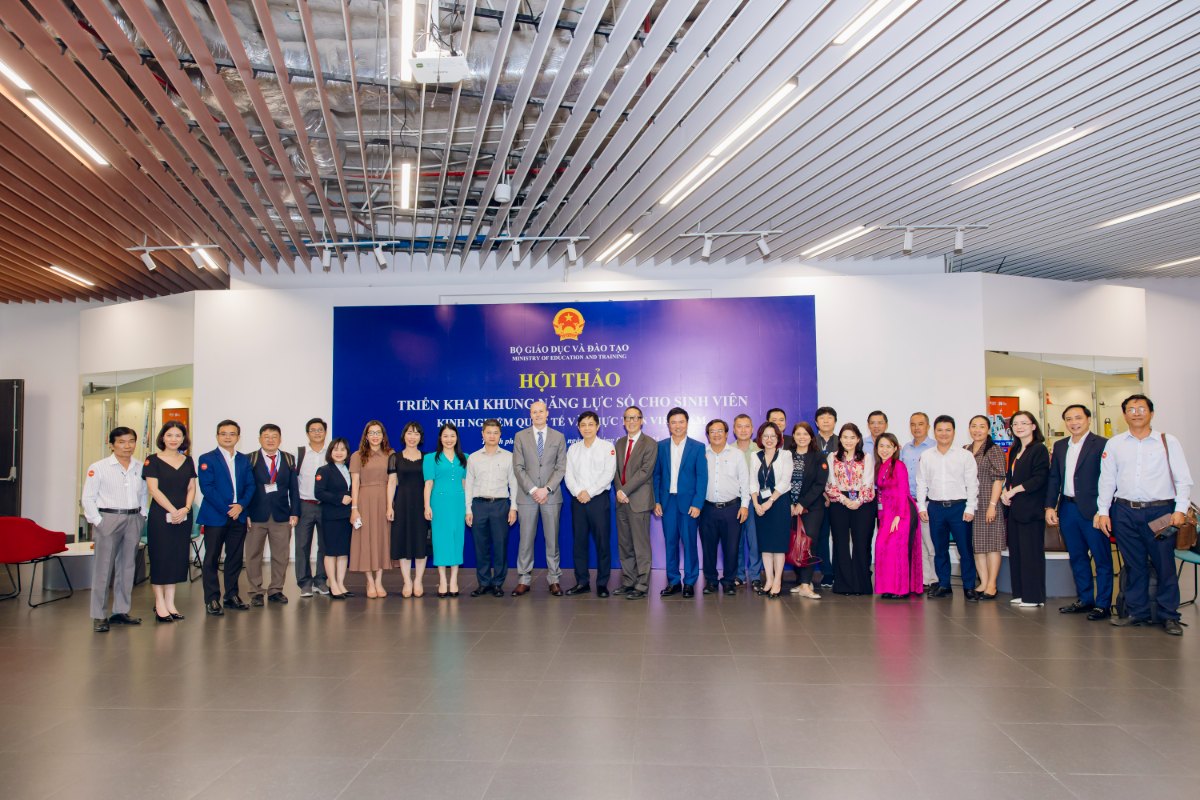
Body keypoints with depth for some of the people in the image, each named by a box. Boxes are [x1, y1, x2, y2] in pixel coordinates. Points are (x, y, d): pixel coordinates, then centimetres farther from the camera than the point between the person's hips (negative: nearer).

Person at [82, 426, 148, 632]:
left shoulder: (141, 467, 6)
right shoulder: (98, 468, -4)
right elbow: (88, 498, -3)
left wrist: (142, 515, 4)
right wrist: (97, 522, -8)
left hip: (133, 520, 4)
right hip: (108, 519, -4)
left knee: (127, 567, 10)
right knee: (103, 568, -2)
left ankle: (121, 611, 19)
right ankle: (99, 616, 4)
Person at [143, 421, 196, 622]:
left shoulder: (188, 461, 11)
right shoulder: (153, 461, -2)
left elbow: (191, 488, 9)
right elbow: (153, 489, -9)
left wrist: (185, 509, -8)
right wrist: (172, 510, -16)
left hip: (183, 516, 4)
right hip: (160, 516, -4)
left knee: (178, 558, 6)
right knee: (160, 558, -1)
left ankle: (170, 603, 14)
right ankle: (160, 605, 7)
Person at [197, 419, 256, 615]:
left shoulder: (244, 460, 12)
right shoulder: (207, 459, -1)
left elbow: (250, 486, 8)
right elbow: (206, 487, -10)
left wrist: (241, 505, -10)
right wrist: (226, 510, -15)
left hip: (238, 516, 4)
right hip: (215, 517, -4)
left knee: (235, 558, 8)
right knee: (212, 559, 1)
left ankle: (232, 595, 19)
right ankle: (212, 599, 7)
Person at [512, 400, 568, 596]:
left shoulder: (559, 437, 7)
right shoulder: (520, 436, 6)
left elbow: (561, 468, 1)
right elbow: (518, 467, -1)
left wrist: (547, 489, -11)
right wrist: (533, 490, -11)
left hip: (551, 496, 0)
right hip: (527, 495, 0)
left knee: (552, 539, 4)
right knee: (526, 539, 2)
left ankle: (554, 579, 11)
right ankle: (523, 580, 9)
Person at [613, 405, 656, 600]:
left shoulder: (650, 444, -5)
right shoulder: (620, 443, 16)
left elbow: (645, 471, -13)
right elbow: (616, 469, 13)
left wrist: (625, 491, -15)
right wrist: (618, 491, -4)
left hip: (639, 501, -6)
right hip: (622, 500, 6)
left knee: (641, 546, -2)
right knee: (624, 545, 11)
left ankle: (641, 586, 4)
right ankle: (627, 582, 20)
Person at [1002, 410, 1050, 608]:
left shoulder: (1039, 449, -8)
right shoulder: (1014, 450, 16)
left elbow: (1039, 479, -16)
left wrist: (1014, 490, -13)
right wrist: (1005, 491, 1)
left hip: (1031, 509, -8)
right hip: (1014, 508, 8)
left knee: (1031, 553, -3)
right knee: (1016, 552, 10)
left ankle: (1034, 596, 4)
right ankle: (1021, 593, 19)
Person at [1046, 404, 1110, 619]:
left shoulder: (1101, 444, -7)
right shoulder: (1059, 446, 12)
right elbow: (1053, 478, 13)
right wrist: (1050, 506, 5)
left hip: (1092, 509, -6)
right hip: (1067, 508, 6)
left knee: (1102, 559, 2)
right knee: (1077, 557, 14)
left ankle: (1103, 604, 10)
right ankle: (1084, 600, 24)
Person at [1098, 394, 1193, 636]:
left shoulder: (1168, 442, 4)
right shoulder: (1114, 444, 9)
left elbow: (1183, 479, 2)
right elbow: (1107, 480, 9)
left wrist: (1180, 509, -8)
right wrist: (1103, 511, 4)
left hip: (1160, 511, -2)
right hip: (1125, 512, 2)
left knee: (1164, 564, 0)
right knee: (1134, 565, 9)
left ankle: (1169, 616, 11)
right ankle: (1137, 613, 18)